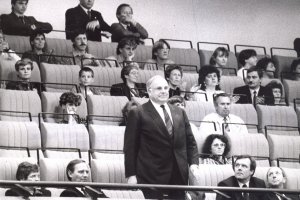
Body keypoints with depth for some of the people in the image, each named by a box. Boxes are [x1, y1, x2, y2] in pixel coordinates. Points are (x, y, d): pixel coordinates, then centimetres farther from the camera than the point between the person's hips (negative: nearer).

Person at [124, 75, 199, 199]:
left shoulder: (179, 113, 15)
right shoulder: (138, 114, 0)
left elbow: (190, 141, 18)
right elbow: (130, 147, -3)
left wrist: (193, 163, 2)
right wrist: (131, 175, -9)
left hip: (179, 175, 5)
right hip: (151, 177, -4)